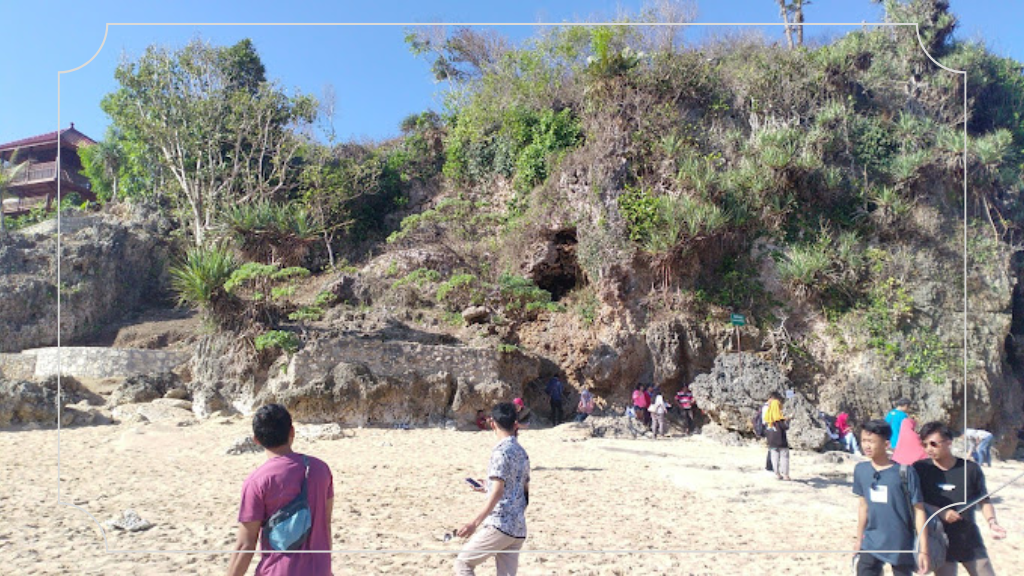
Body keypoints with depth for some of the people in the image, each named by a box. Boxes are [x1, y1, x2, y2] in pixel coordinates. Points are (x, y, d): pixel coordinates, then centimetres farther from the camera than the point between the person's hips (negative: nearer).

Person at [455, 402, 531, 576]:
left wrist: (475, 522, -23)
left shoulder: (500, 450, -11)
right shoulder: (522, 452, 13)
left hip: (500, 525, -8)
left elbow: (498, 492, -20)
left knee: (463, 562, 6)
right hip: (518, 529, 8)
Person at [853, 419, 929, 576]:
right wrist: (859, 540, 14)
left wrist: (923, 550, -12)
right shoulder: (860, 470, -2)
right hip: (871, 545, 3)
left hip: (901, 547, -3)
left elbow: (919, 510, -11)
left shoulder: (905, 471, -14)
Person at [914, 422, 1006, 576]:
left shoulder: (971, 469, -3)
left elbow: (984, 501, 7)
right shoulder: (920, 469, -6)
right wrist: (940, 512, -18)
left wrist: (992, 522, -10)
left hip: (971, 542, 1)